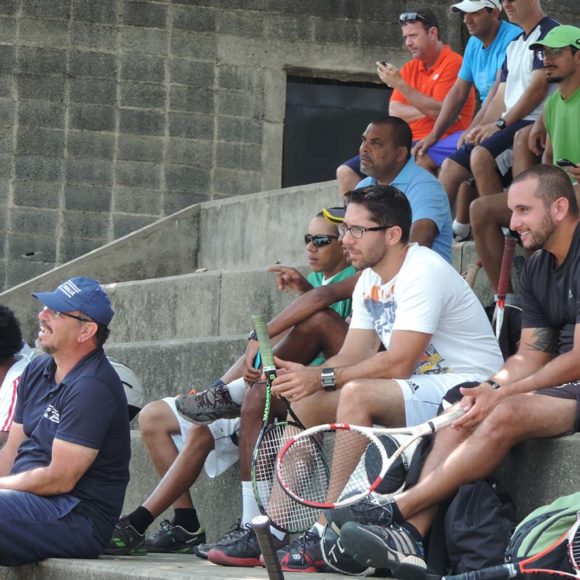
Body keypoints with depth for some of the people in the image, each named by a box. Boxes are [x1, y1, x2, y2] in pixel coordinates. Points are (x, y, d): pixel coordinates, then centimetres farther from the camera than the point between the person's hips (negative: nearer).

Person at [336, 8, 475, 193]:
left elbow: (439, 112, -17)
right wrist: (427, 111, -12)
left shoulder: (452, 63, -7)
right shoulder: (409, 68, 16)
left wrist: (399, 84, -17)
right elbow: (394, 111, 6)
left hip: (439, 146, -8)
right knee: (346, 172, -1)